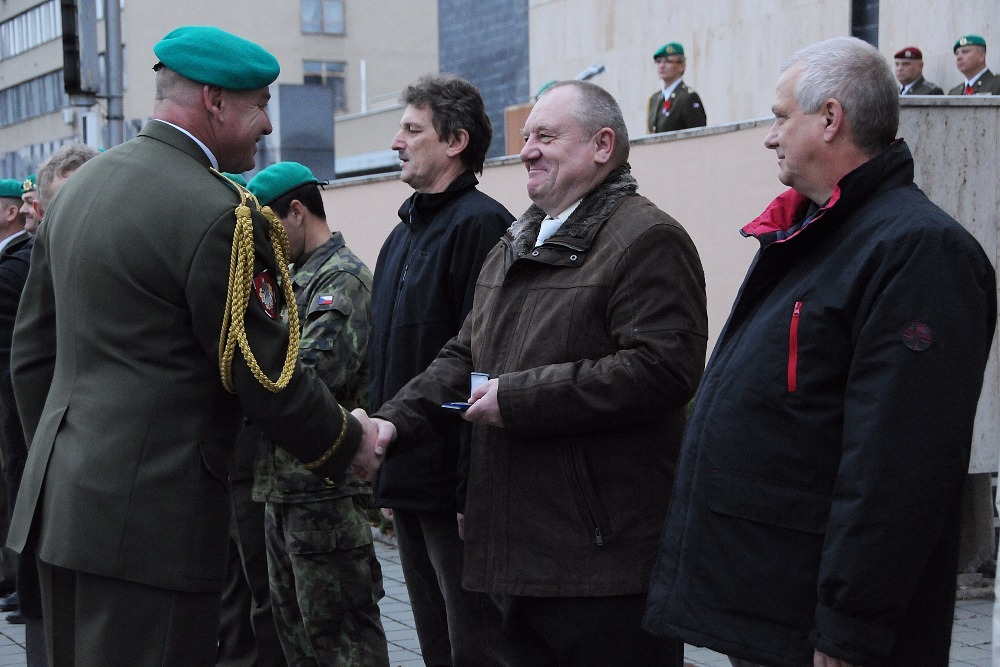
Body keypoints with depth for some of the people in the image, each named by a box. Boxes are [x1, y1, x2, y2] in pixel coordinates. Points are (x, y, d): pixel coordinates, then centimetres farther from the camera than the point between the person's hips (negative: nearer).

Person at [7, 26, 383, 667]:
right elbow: (267, 375, -12)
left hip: (62, 500, 9)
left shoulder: (79, 187, 12)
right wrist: (348, 444, 4)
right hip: (154, 515, -9)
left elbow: (32, 349, 17)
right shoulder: (218, 213, -15)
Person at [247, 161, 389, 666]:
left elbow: (313, 374, -24)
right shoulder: (298, 279, 18)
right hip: (284, 486, 10)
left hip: (324, 491, -10)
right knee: (293, 624, 17)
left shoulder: (343, 278, -12)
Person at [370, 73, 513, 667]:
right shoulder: (406, 232, 17)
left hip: (454, 484, -9)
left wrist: (472, 486, -23)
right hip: (408, 482, 9)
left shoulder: (478, 224, -13)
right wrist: (386, 477, 18)